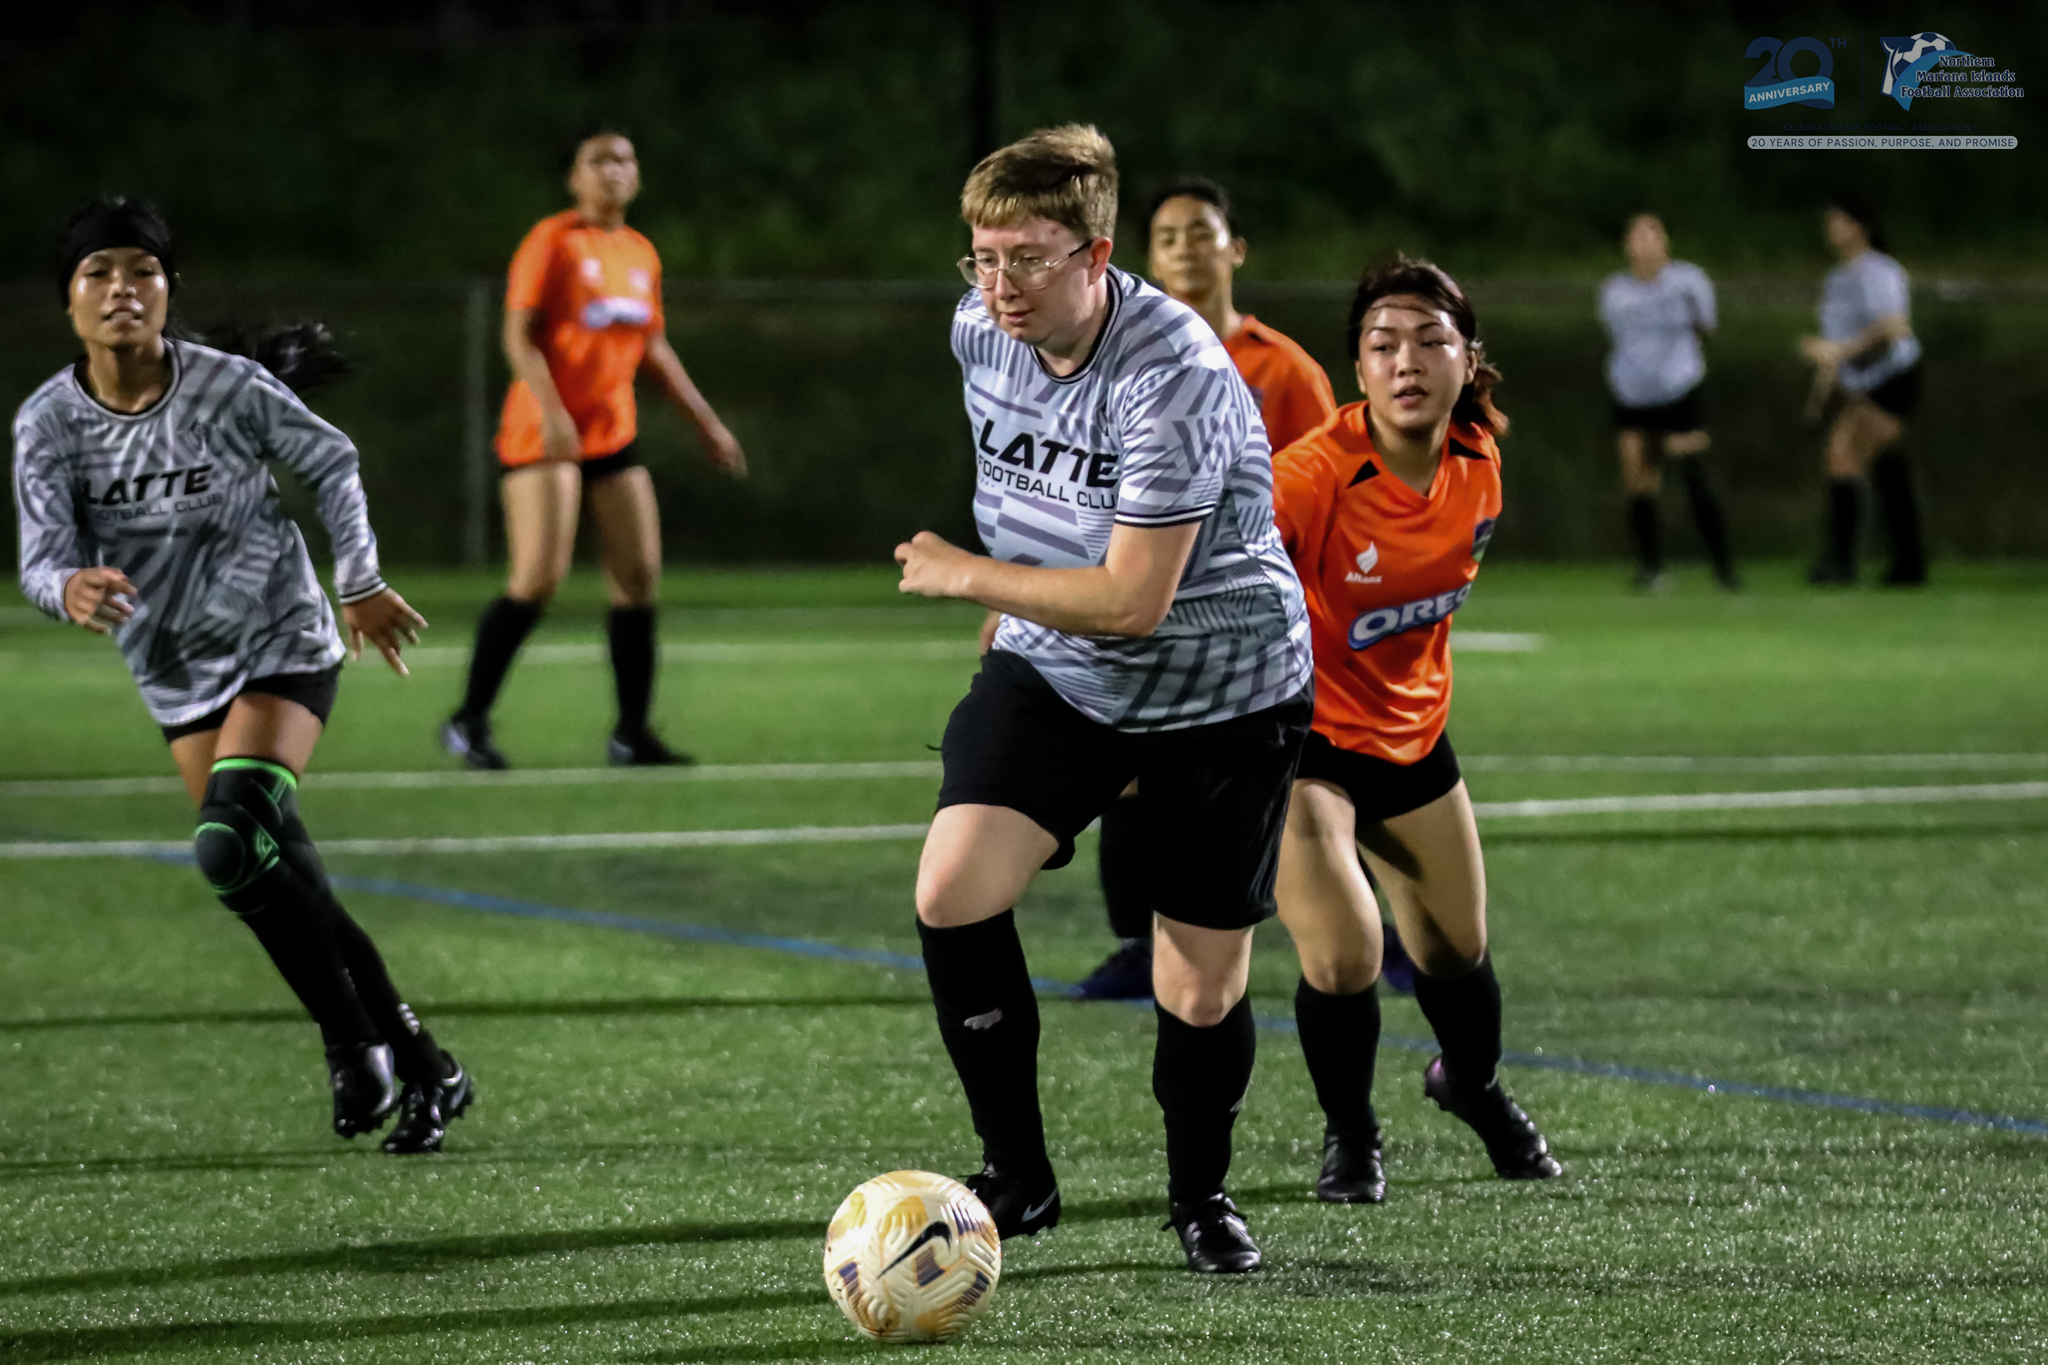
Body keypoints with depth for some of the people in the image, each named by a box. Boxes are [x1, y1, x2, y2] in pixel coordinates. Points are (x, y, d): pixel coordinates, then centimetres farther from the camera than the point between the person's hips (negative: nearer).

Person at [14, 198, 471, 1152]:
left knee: (231, 842, -25)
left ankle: (354, 1041, -9)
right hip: (179, 678, 4)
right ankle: (424, 1072, 16)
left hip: (284, 645, -4)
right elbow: (42, 557, -16)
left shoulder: (229, 388, -16)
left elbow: (329, 462, 1)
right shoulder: (48, 423, -10)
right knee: (278, 876, 4)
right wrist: (72, 588, -39)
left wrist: (358, 582, 5)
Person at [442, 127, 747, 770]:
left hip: (613, 433, 7)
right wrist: (551, 412, -25)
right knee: (538, 578, -14)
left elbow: (654, 350, 23)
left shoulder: (641, 253, 14)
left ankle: (631, 732, 7)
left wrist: (707, 424, 21)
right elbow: (519, 336, -12)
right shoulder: (553, 241, -6)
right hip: (543, 432, -7)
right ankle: (468, 722, -3)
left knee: (639, 575, -1)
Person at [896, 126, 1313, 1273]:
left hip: (1221, 696, -5)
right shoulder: (980, 330, -6)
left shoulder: (1175, 379, -29)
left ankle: (1201, 1194, 31)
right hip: (1054, 673, 5)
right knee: (953, 890, -18)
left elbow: (1132, 599, -29)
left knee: (1204, 994, 0)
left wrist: (965, 575, -19)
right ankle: (1018, 1178, -1)